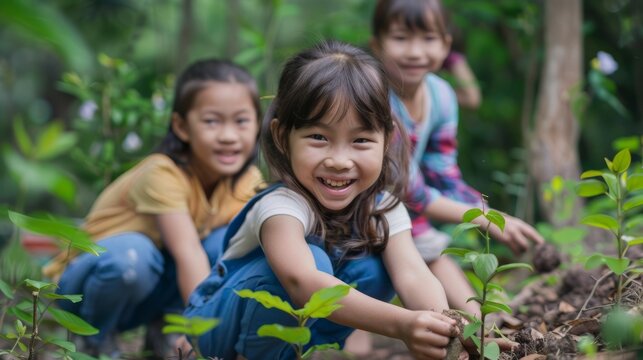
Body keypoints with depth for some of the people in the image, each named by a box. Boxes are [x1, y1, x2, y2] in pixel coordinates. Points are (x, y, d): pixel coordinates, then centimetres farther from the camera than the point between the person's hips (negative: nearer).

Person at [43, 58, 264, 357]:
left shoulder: (247, 181, -9)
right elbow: (188, 254, -40)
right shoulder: (163, 174, -29)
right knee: (132, 255, -39)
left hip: (153, 290, 5)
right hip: (83, 282, -5)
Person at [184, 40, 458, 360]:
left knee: (373, 270, -18)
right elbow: (301, 280, -51)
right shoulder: (281, 207, -32)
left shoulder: (382, 208, -14)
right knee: (312, 260, -32)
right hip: (219, 324, -5)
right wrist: (400, 324, -64)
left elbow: (412, 274, -29)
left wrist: (442, 325, -53)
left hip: (291, 324, 6)